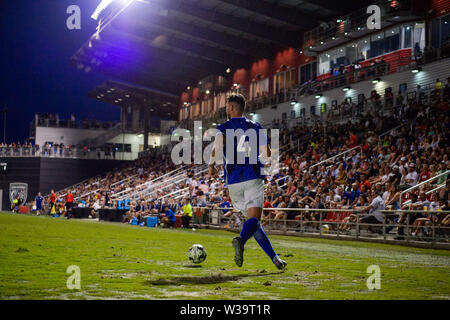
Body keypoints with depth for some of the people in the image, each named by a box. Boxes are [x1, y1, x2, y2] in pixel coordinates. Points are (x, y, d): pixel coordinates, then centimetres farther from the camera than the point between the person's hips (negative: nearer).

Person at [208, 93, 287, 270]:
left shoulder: (223, 128, 7)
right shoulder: (255, 127, 11)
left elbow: (218, 145, -14)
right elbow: (267, 155, 7)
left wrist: (211, 166, 1)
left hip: (233, 182, 1)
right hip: (253, 178, -1)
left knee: (252, 219, 10)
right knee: (254, 219, -12)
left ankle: (274, 257, 7)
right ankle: (241, 239, -46)